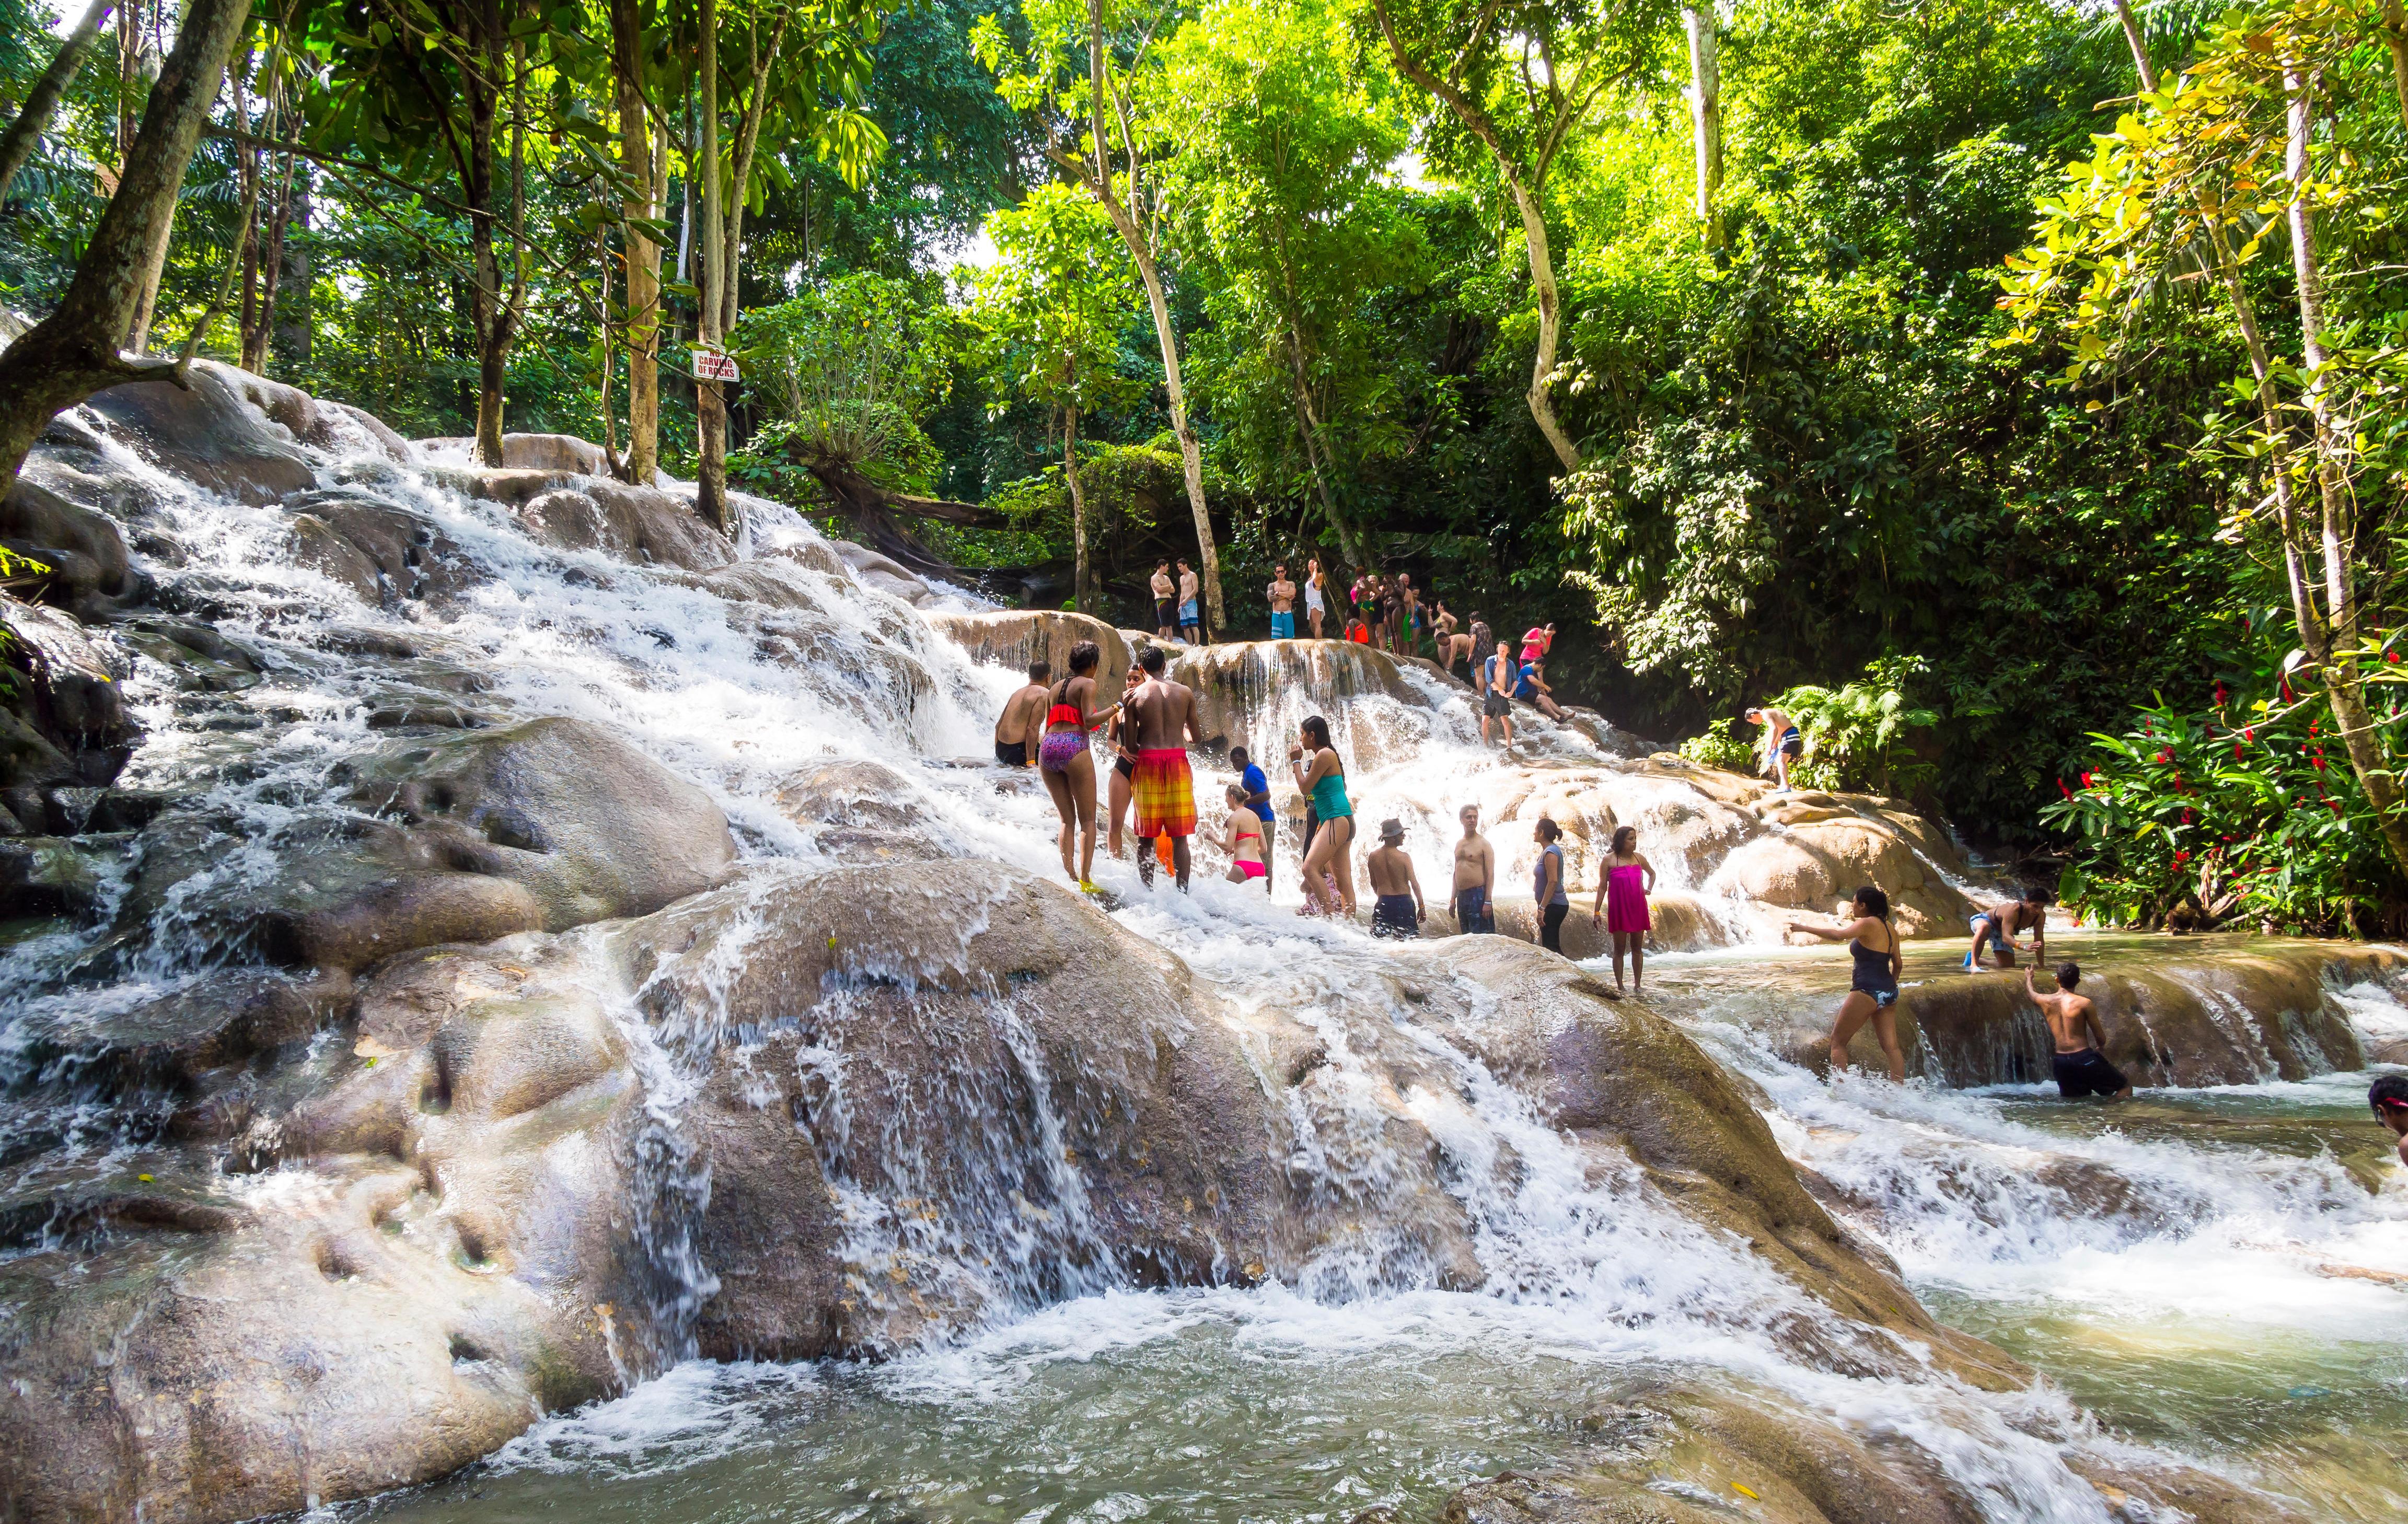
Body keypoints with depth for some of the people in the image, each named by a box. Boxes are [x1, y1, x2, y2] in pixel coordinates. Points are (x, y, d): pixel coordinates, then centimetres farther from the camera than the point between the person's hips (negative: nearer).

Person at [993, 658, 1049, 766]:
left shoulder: (1018, 693, 18)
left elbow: (998, 725, 19)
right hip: (1018, 752, -8)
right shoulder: (1043, 694, -6)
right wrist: (1030, 761, -17)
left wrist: (998, 755, 26)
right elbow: (1032, 728, -16)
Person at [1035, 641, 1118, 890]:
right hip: (1073, 747, -6)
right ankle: (1085, 878, -10)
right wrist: (1117, 707, -5)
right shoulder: (1088, 684, 2)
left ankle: (1069, 876, 3)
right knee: (1088, 820, 0)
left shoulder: (1056, 687, 22)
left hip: (1047, 747, 6)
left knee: (1067, 818, 12)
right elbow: (1089, 721, -10)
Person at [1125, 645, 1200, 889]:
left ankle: (1148, 892, 3)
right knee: (1180, 837, 5)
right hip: (1177, 760, 1)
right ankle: (1182, 894, 3)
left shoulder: (1134, 696, 1)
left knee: (1146, 838, 5)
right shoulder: (1185, 692, 5)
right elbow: (1195, 735, 11)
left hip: (1148, 760, -1)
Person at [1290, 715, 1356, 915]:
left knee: (1310, 868, -19)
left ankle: (1331, 915, -24)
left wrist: (1296, 761, 1)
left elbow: (1305, 788, -9)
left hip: (1337, 820, -11)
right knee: (1343, 881, 6)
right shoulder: (1327, 754, 19)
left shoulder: (1324, 754, -11)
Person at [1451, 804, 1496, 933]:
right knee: (1466, 937, 10)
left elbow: (1490, 873, -11)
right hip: (1462, 896, 7)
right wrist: (1453, 899, 17)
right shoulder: (1459, 844, 15)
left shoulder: (1483, 843, -6)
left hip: (1478, 895, -7)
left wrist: (1488, 902, -18)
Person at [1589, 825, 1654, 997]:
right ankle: (1620, 987, 7)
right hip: (1619, 909, -4)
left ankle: (1638, 985, 15)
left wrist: (1649, 890, 12)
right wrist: (1596, 912, -5)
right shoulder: (1609, 860, -5)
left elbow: (1652, 873, 28)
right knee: (1619, 949, 2)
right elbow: (1602, 887, -4)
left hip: (1638, 908, 4)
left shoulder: (1639, 858, 6)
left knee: (1637, 948, 8)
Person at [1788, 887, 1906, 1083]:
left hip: (1867, 992, -8)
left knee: (1837, 1041, 2)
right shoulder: (1890, 928, 13)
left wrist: (1805, 928, -21)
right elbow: (1898, 964, 19)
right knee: (1891, 1047, 8)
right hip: (1888, 993, 8)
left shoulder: (1867, 924, -11)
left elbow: (1838, 935, -28)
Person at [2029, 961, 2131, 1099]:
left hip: (2060, 1061, 5)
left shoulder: (2045, 1001, 3)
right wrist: (2100, 1046, 21)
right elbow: (2101, 1038, -3)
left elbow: (2030, 993, 29)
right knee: (2126, 1086, 9)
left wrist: (2028, 977, 51)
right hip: (2083, 1058, -5)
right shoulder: (2084, 1003, -9)